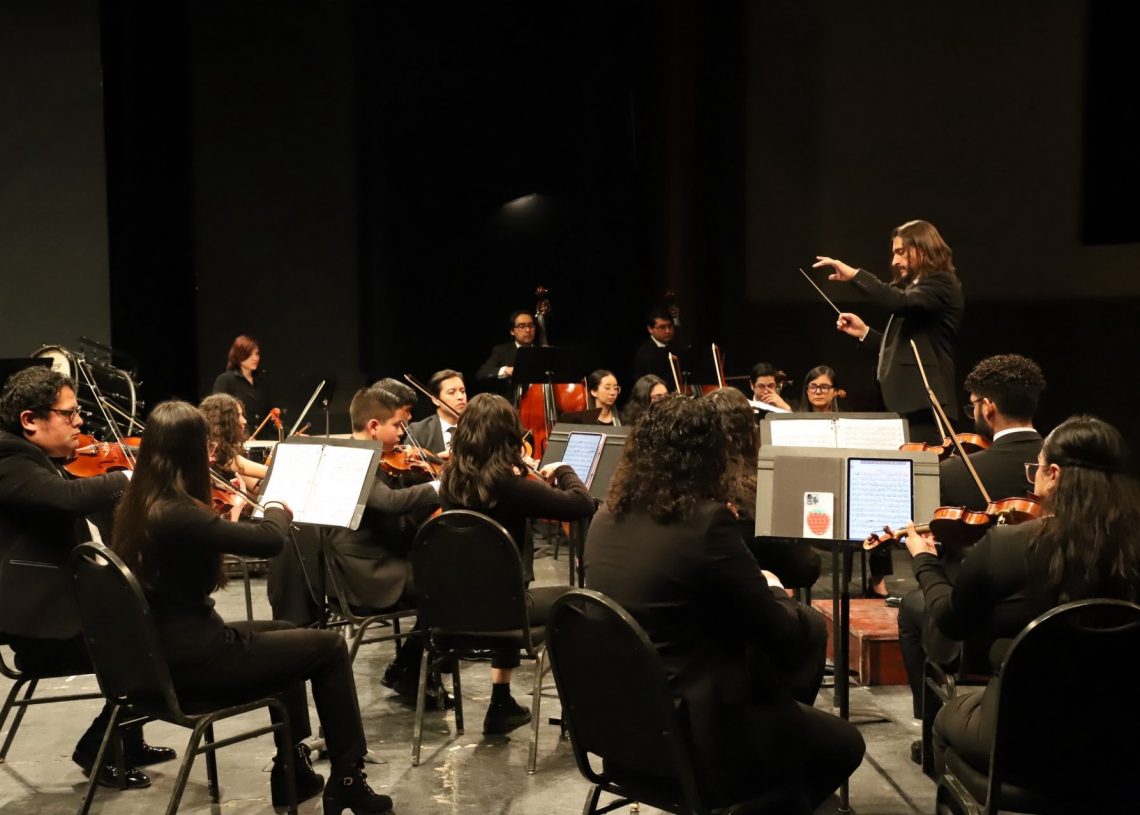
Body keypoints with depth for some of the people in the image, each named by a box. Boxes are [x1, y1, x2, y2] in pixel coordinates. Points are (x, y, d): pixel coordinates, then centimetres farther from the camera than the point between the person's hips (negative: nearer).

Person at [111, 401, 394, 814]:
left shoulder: (136, 505, 2)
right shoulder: (176, 513, -27)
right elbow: (269, 540, -28)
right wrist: (278, 509, -8)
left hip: (163, 649, 10)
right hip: (192, 657, -10)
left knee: (286, 631, 28)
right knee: (329, 646, 5)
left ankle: (291, 768, 33)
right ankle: (346, 779, 16)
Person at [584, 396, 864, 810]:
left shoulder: (606, 520, -1)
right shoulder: (704, 522, -23)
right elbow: (785, 635, -14)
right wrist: (773, 589, 6)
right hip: (692, 736, -8)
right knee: (843, 742, 17)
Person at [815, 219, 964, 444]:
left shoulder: (941, 284, -4)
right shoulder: (914, 287, 25)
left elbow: (902, 303, -25)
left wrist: (855, 274, -25)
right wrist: (864, 332, 14)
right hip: (907, 403, 9)